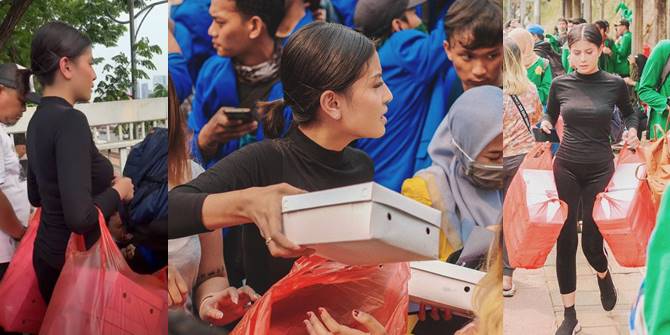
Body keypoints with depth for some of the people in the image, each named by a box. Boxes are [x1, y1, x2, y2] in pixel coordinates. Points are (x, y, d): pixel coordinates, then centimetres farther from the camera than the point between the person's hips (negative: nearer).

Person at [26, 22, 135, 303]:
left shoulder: (38, 120, 6)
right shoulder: (70, 120, -21)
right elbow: (81, 217, -30)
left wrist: (101, 183, 14)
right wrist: (118, 190, -12)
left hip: (48, 255, 9)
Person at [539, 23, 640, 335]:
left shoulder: (614, 84, -5)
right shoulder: (560, 84, -2)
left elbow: (629, 113, 15)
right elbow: (549, 114, 15)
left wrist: (632, 130, -5)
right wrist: (544, 124, -7)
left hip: (600, 168, -1)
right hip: (566, 166, 1)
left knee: (591, 240, 3)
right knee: (565, 240, 1)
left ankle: (603, 274, 42)